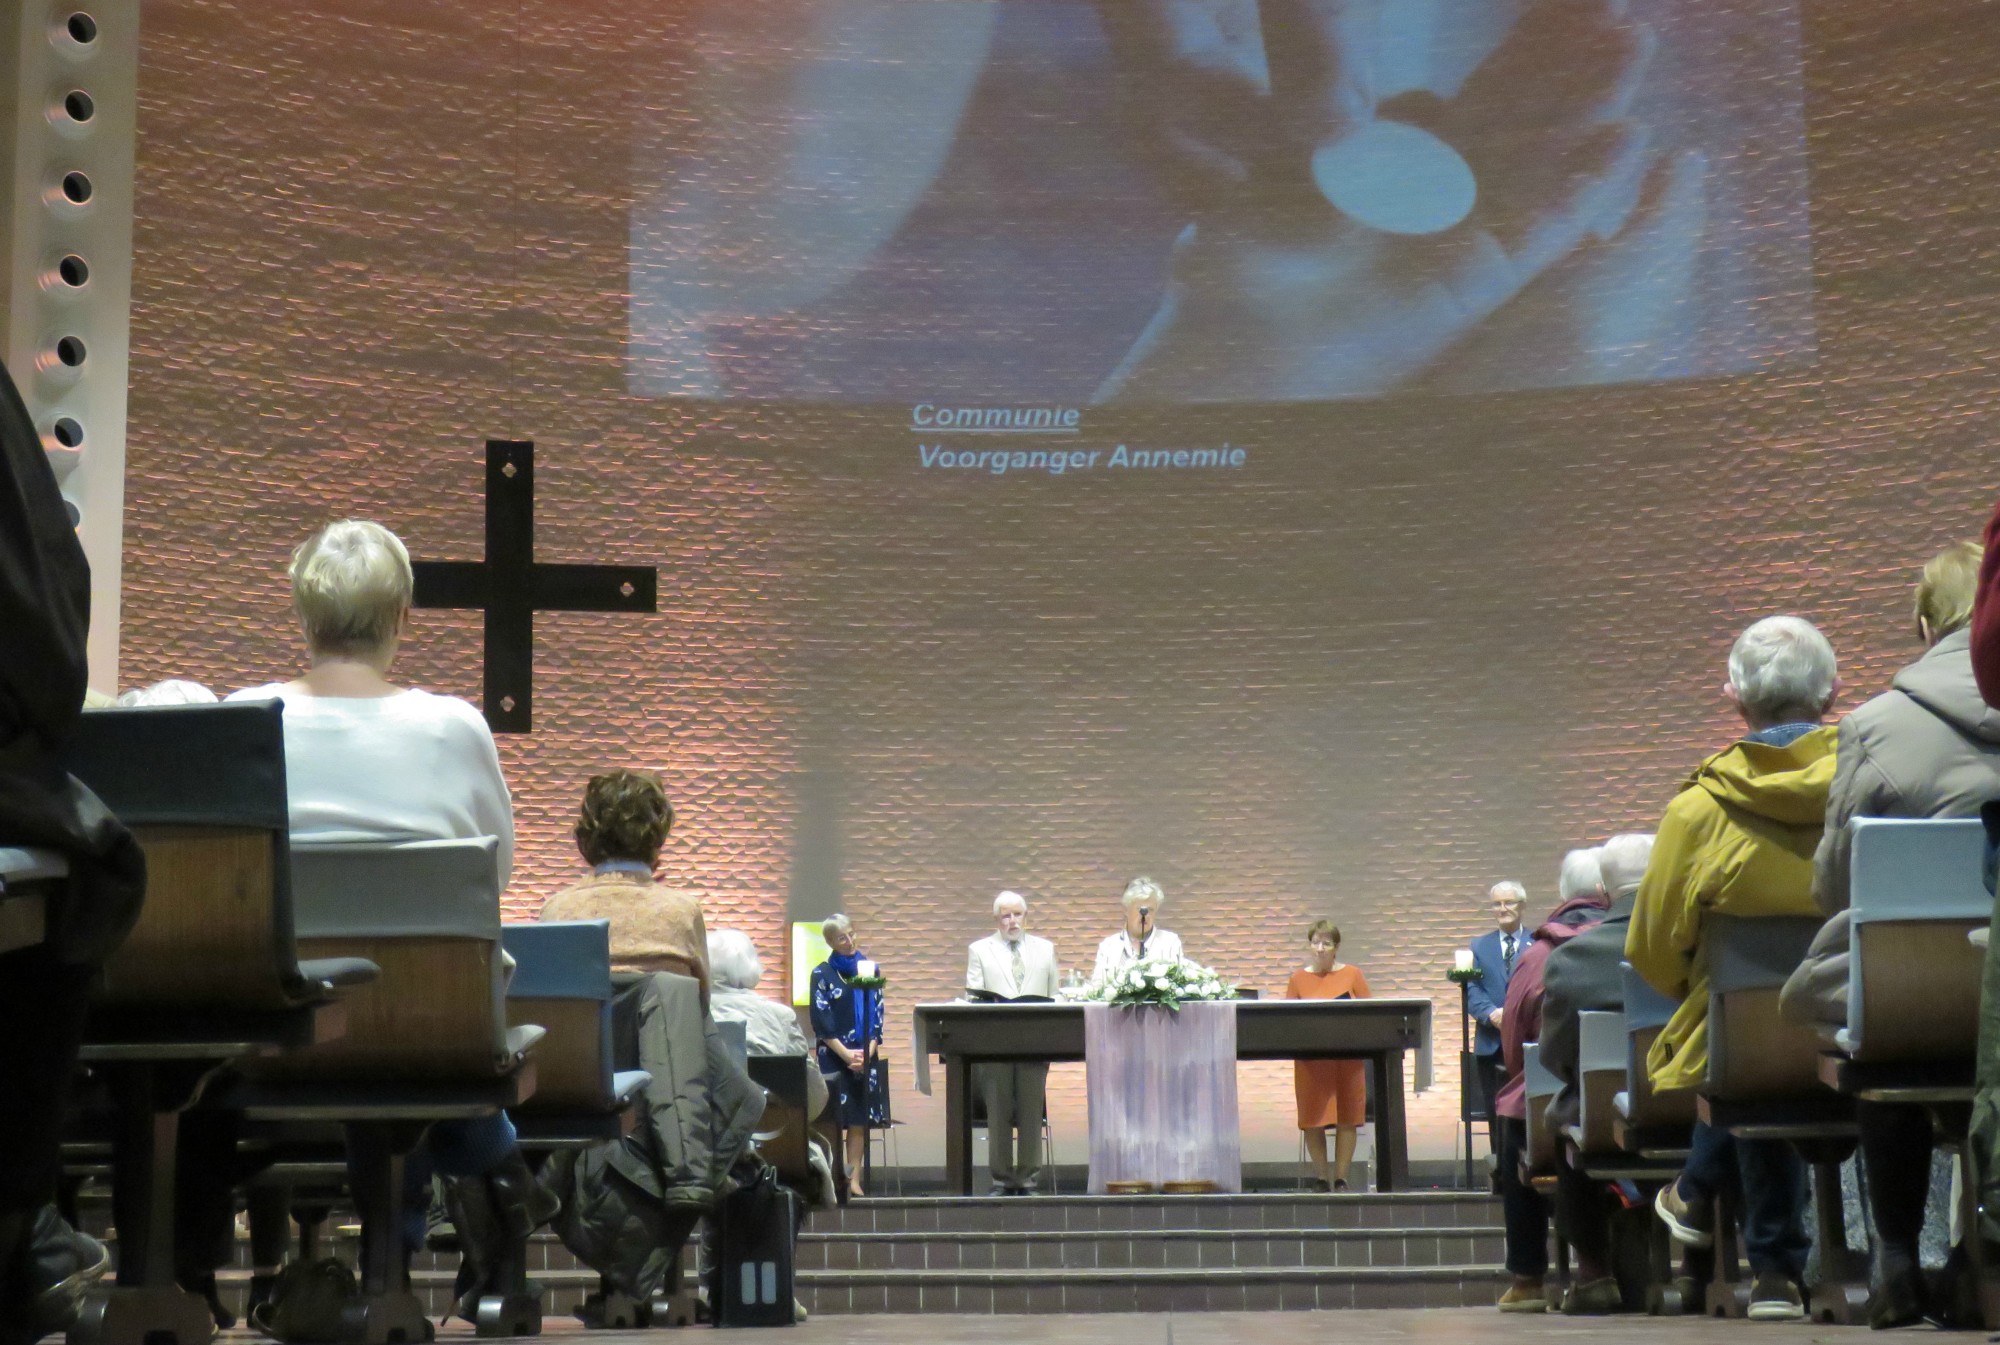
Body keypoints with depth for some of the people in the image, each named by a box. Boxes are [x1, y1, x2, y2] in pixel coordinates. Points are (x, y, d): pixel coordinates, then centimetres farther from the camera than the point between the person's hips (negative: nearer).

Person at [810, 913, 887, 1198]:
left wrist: (869, 1051, -5)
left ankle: (854, 1179, 3)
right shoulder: (822, 974, -1)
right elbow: (821, 1021, -4)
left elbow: (877, 1014, 8)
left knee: (859, 1121, 1)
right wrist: (847, 1054, -11)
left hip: (866, 1057, 3)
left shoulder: (869, 969, 9)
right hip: (833, 1058, -3)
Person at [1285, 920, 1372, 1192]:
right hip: (1310, 1059, 0)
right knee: (1312, 1120, -1)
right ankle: (1321, 1178, 8)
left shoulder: (1352, 974, 6)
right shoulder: (1299, 979, 7)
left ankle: (1341, 1179, 6)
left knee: (1347, 1118, -1)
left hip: (1347, 1057, 0)